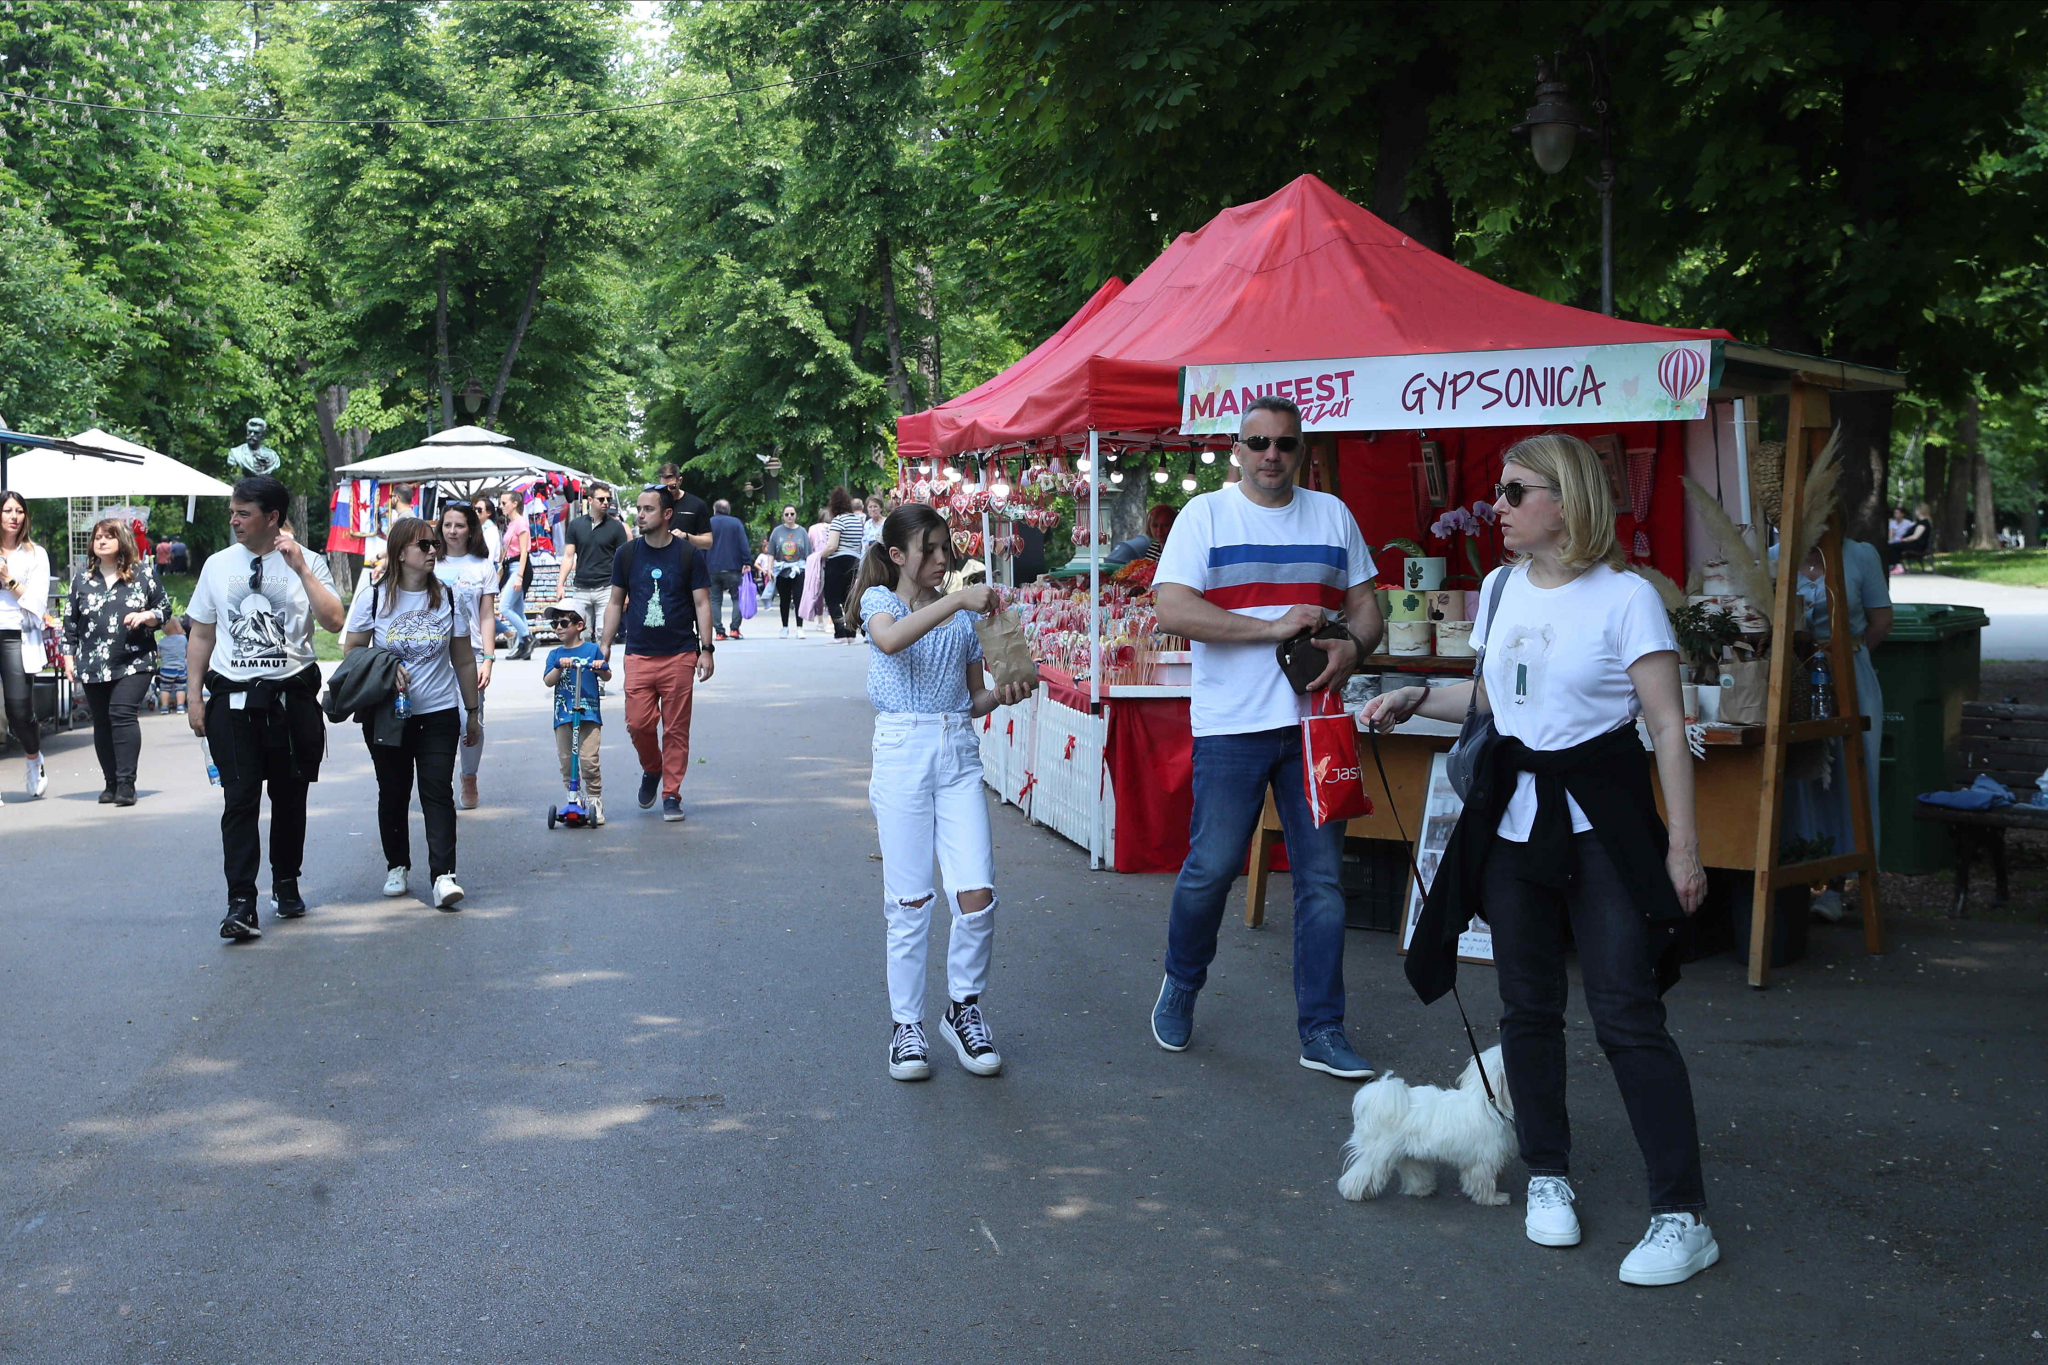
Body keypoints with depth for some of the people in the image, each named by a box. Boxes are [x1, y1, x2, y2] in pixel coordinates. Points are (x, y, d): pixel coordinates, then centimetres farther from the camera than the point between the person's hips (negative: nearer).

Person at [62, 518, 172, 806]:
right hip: (92, 666, 4)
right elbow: (71, 620, 12)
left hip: (133, 663, -3)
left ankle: (126, 784, -16)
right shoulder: (82, 578, 10)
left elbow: (165, 610, 8)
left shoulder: (143, 575, 3)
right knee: (102, 723, 6)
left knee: (122, 715, -16)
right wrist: (69, 657, 7)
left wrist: (145, 616, -12)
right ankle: (111, 784, 15)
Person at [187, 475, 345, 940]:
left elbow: (333, 621, -14)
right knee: (240, 798, -7)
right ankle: (240, 904, -9)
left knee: (290, 796, 11)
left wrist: (300, 569, -17)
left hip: (292, 696, 0)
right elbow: (201, 635, 12)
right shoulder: (217, 565, 7)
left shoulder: (308, 564, 1)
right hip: (233, 697, 1)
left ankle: (286, 885, 30)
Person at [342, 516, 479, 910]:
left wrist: (473, 712, 11)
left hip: (439, 714, 0)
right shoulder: (373, 598, -1)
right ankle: (397, 866, 26)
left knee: (438, 790, -9)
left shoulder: (450, 599, 4)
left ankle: (443, 875, -14)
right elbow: (351, 651, 3)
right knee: (393, 792, 9)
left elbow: (464, 660, 9)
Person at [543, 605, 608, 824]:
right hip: (563, 714, 3)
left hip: (589, 712, -3)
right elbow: (548, 681, 1)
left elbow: (607, 677, 8)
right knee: (566, 760, 4)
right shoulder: (555, 654, 12)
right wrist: (559, 667, -15)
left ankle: (594, 798, 0)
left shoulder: (592, 649, 5)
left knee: (589, 759, -12)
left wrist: (601, 669, -13)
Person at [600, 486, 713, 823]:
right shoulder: (627, 555, 8)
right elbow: (616, 603, 14)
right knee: (638, 723, -5)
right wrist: (605, 644, 8)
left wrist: (706, 648, -5)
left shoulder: (688, 554, 1)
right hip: (638, 654, 2)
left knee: (676, 729, -1)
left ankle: (671, 795, 9)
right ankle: (651, 771, 24)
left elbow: (702, 603, 2)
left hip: (680, 655, -2)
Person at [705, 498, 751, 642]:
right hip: (732, 568, -1)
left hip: (712, 569, 1)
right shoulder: (736, 523, 5)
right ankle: (734, 629, -8)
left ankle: (719, 631, -3)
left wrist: (702, 566, 9)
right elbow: (743, 544, -3)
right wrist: (746, 563, -4)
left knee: (715, 600, 6)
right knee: (737, 598, 5)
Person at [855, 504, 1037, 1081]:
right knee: (911, 902, 0)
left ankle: (964, 1009, 15)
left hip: (959, 754, 4)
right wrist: (956, 600, -28)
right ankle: (906, 1024, 13)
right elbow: (891, 639, -23)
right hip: (903, 751, -3)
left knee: (977, 894, -5)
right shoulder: (880, 600, 3)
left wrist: (1002, 695, -3)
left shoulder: (965, 614, 15)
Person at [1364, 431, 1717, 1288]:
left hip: (1602, 823, -6)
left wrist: (1683, 843, -13)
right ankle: (1548, 1176, 27)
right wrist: (1414, 700, 8)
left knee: (1626, 1015, -8)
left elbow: (1667, 726, -10)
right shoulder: (1500, 589, 9)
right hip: (1514, 815, 6)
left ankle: (1682, 1215, 0)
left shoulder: (1624, 598, -10)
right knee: (1529, 1007, 11)